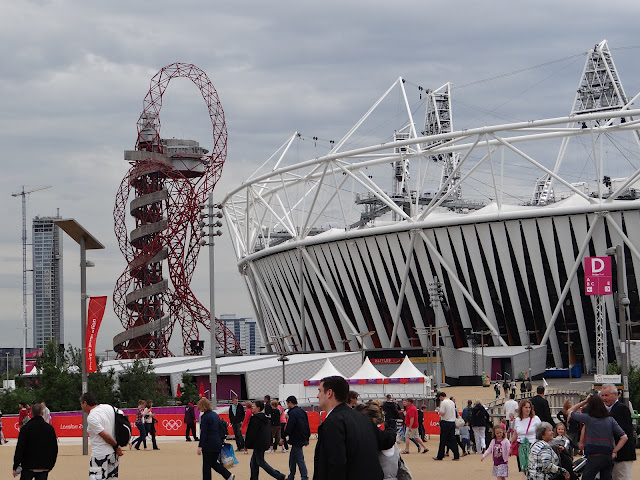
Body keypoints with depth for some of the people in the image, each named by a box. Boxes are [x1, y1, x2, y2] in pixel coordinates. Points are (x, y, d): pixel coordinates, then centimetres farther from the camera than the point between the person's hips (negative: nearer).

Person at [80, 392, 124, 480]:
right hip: (114, 453, 8)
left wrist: (116, 446, -5)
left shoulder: (91, 417, -16)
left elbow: (106, 435, -19)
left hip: (100, 455, -8)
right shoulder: (108, 407, 6)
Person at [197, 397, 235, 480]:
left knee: (206, 465, 2)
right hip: (218, 443, 8)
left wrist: (200, 446, -18)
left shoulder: (205, 417, -14)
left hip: (208, 444, -8)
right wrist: (222, 441, 22)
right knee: (214, 463, 18)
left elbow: (203, 433, -18)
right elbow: (221, 428, 16)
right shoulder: (215, 415, 11)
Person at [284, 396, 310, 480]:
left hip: (296, 440, -9)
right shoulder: (302, 412, 11)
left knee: (300, 460, -6)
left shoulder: (293, 413, -16)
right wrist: (307, 438, 23)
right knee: (292, 459, 18)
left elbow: (289, 428, -19)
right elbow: (307, 426, 16)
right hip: (303, 438, 9)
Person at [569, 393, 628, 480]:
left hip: (594, 457, -4)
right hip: (609, 458, 4)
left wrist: (584, 401, 13)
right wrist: (614, 452, 3)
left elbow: (570, 412, 12)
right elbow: (624, 437, 2)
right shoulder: (610, 420, 6)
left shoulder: (588, 418, -4)